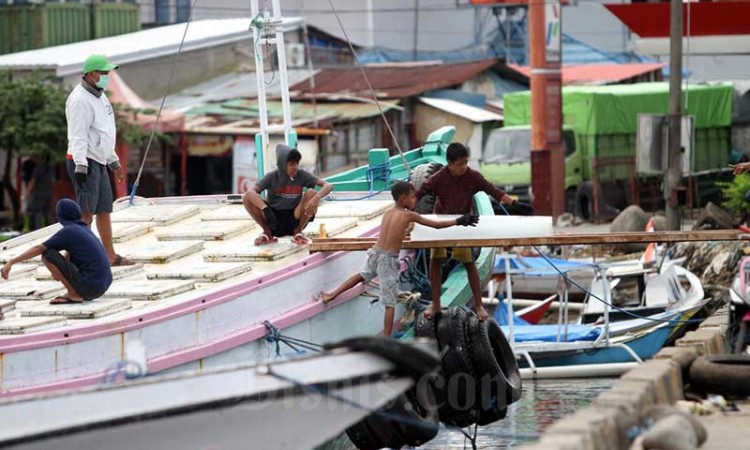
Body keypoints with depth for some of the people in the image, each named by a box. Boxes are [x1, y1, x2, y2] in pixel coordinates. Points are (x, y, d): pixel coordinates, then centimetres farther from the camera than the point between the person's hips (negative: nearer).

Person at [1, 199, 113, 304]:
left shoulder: (67, 231, -7)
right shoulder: (84, 229, 17)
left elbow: (38, 249, -6)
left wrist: (11, 262, -3)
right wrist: (58, 271, 39)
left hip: (89, 285, -8)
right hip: (102, 286, 8)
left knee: (47, 254, -7)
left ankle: (74, 294, -6)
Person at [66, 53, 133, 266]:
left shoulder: (99, 96, 16)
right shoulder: (80, 100, -15)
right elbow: (78, 136, -21)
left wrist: (114, 161, 28)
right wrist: (81, 166, -28)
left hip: (99, 162, 10)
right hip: (84, 162, -10)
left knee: (104, 210, 13)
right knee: (87, 211, -12)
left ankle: (110, 256, 19)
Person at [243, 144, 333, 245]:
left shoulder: (302, 175, -6)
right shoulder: (272, 177, -8)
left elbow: (328, 186, -13)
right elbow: (250, 192, -22)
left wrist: (316, 198, -34)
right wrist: (265, 209, -38)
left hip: (294, 220, 0)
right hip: (275, 222, 0)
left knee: (311, 193, -21)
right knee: (247, 197, -20)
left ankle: (298, 232, -5)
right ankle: (268, 233, -1)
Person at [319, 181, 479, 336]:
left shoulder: (387, 214, 10)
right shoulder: (409, 215, -6)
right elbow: (437, 225, -2)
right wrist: (459, 221, 6)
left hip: (375, 253, 6)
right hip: (389, 259, -6)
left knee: (363, 275, 36)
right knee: (390, 302, -1)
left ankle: (332, 295, 39)